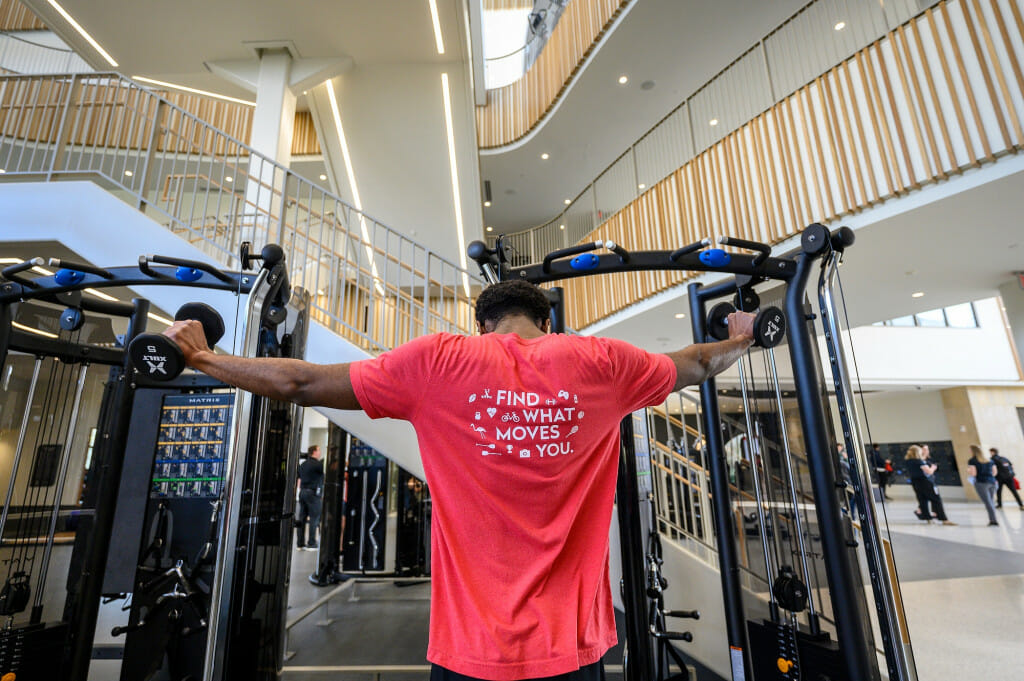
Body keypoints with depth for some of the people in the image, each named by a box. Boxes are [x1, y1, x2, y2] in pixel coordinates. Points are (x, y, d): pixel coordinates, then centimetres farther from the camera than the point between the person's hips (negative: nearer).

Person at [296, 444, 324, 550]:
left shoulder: (303, 464, 14)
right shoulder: (318, 464, -11)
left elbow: (299, 480, 18)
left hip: (303, 492, 8)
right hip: (313, 493, -8)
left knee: (302, 518, 9)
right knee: (314, 518, -2)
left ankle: (300, 543, 12)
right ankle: (311, 544, -1)